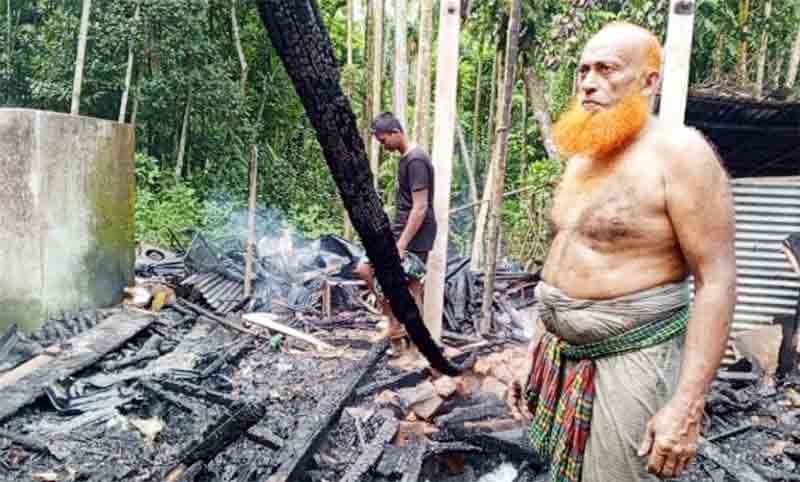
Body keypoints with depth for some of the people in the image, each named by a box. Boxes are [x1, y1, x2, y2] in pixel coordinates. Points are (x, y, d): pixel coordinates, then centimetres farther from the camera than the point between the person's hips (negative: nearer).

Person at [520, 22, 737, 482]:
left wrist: (687, 404, -22)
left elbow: (717, 279, -18)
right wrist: (548, 332, 18)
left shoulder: (678, 152, -14)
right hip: (565, 354, 8)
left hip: (629, 360, -7)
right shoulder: (582, 157, 10)